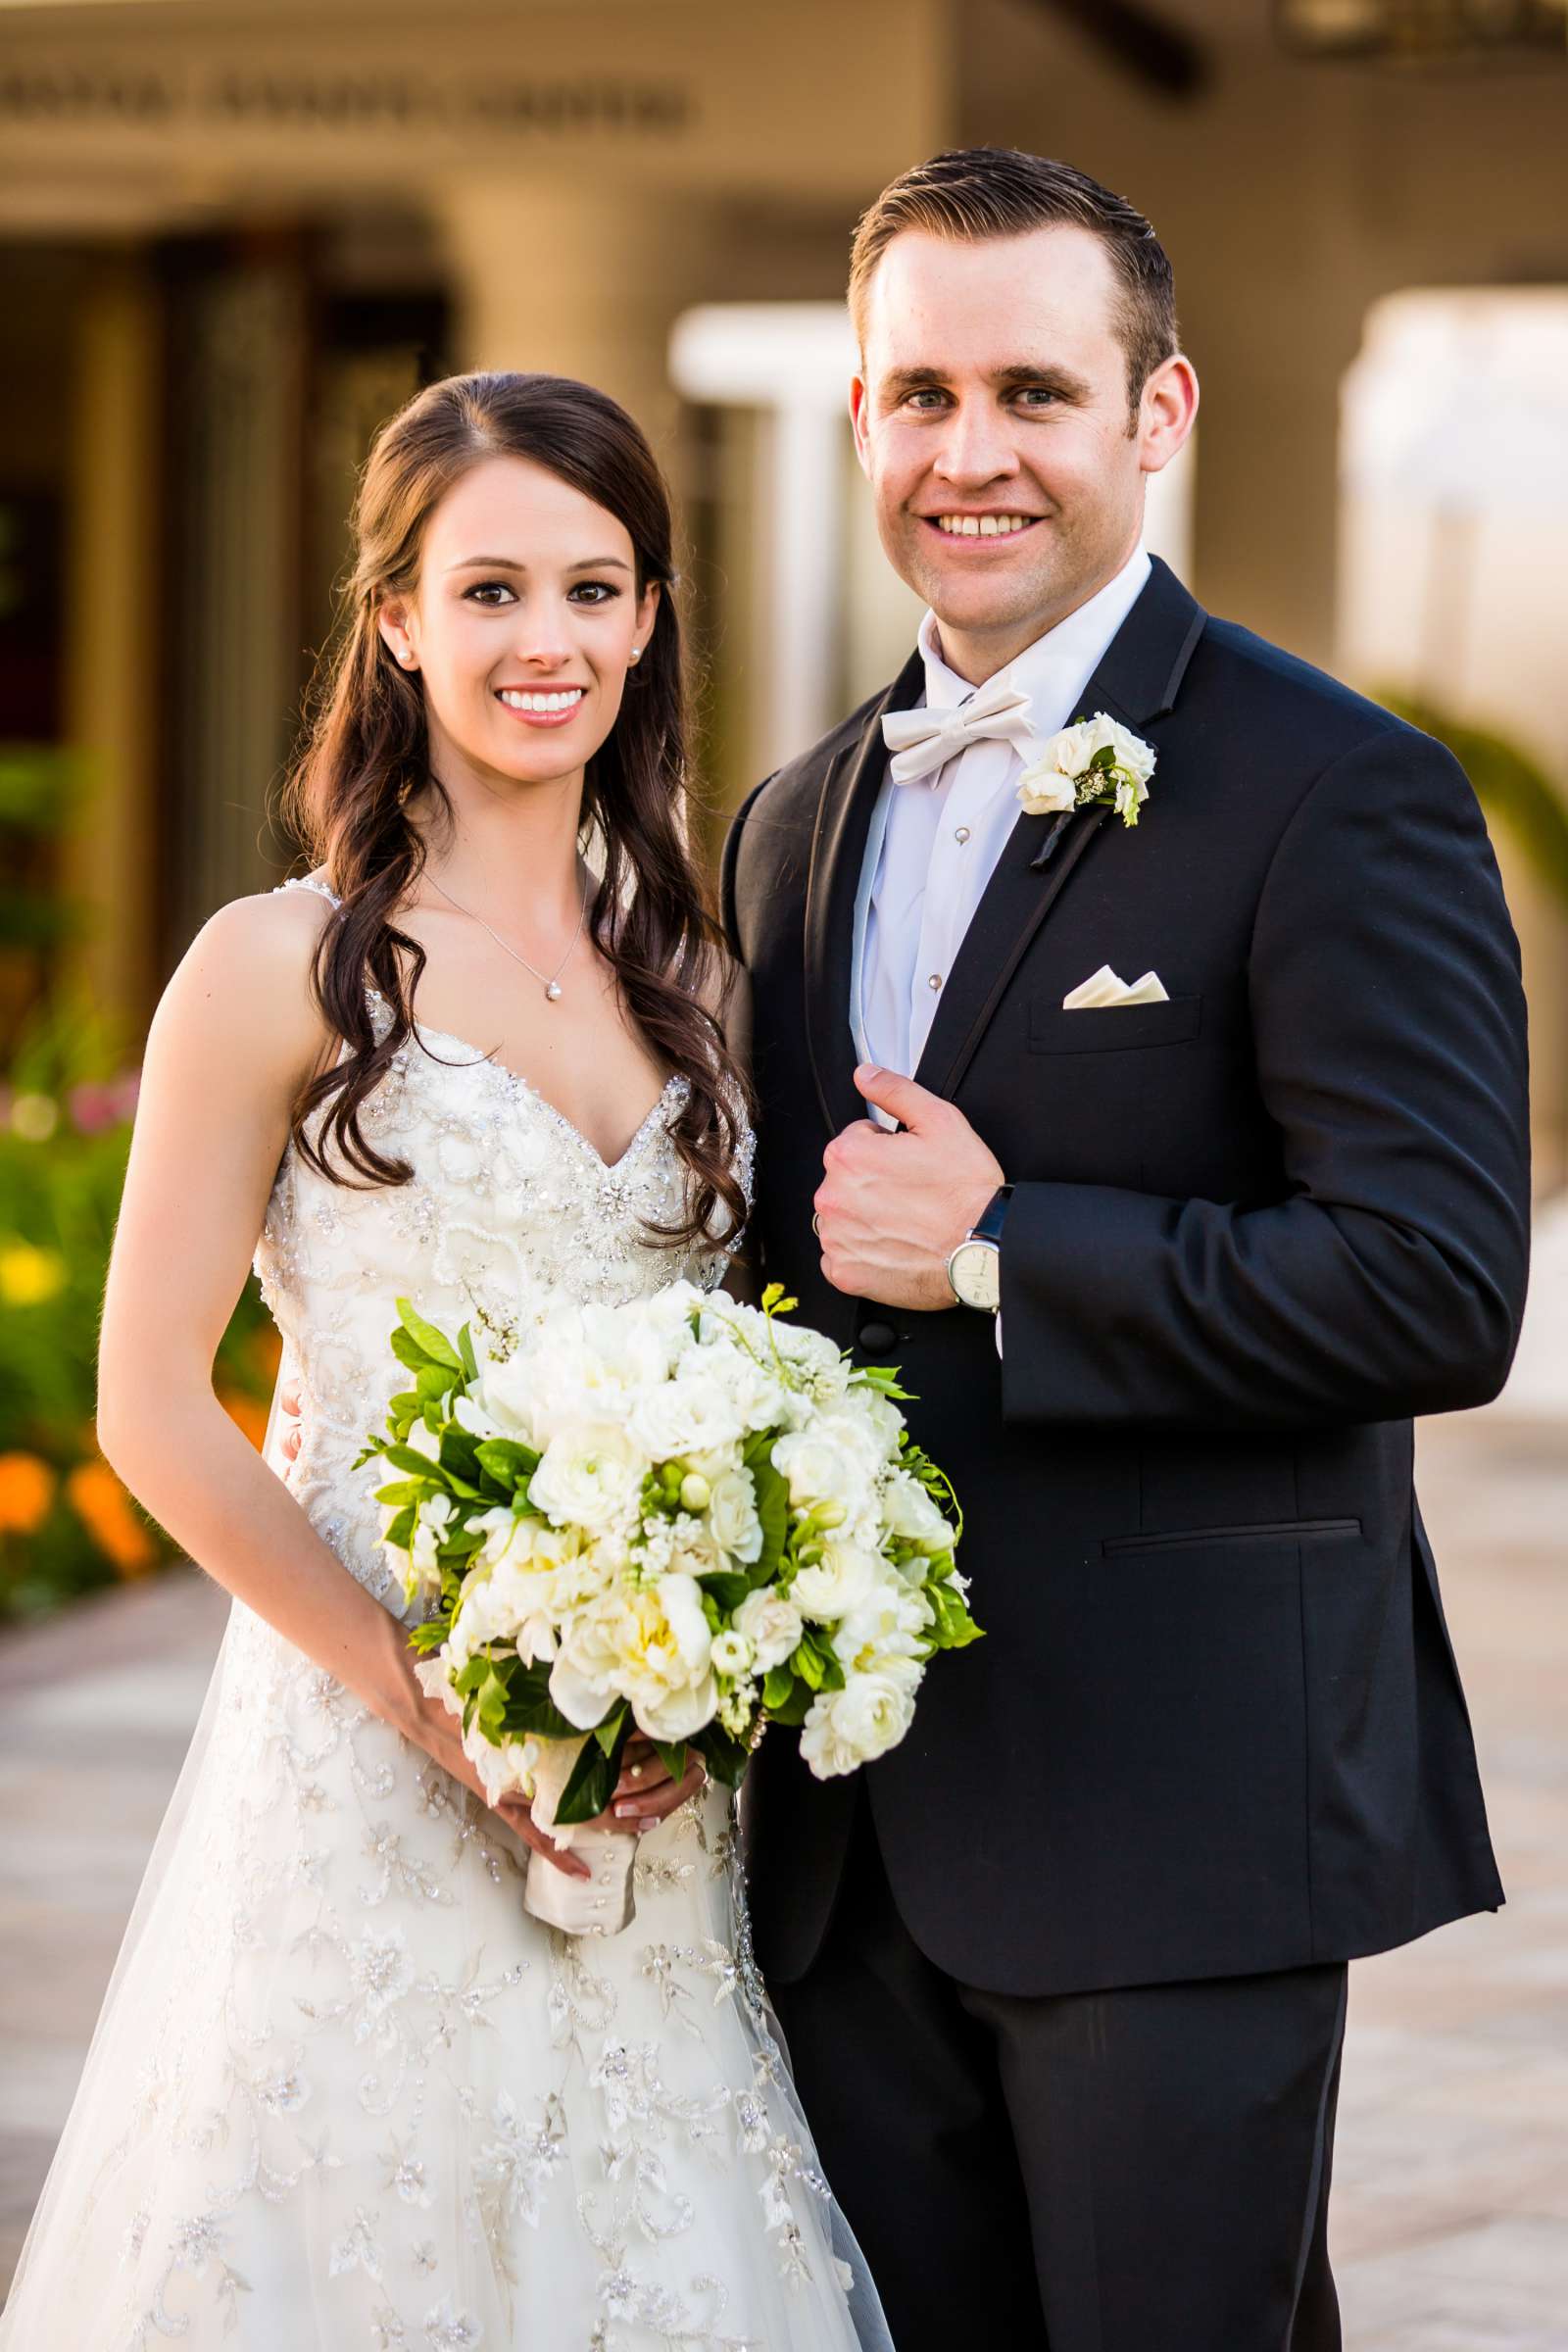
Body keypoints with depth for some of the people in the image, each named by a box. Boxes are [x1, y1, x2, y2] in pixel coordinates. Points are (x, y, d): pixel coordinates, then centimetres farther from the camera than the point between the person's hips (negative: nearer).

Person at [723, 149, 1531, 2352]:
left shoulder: (1339, 796, -9)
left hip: (1175, 1821, -6)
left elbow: (1439, 1291, -19)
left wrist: (1000, 1251, -17)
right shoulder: (796, 826, 14)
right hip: (852, 1831, 7)